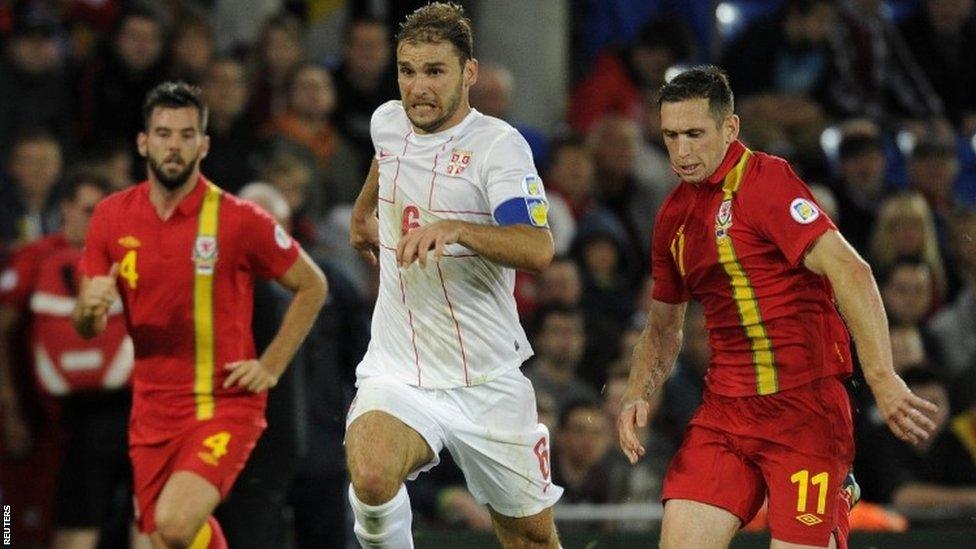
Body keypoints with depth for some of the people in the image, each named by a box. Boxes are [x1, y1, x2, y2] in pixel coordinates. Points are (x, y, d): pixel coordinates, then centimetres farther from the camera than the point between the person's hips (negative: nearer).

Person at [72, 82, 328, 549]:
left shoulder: (238, 220, -8)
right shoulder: (112, 217, 3)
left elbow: (312, 286, 4)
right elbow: (87, 330, 9)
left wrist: (271, 366, -4)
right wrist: (90, 307, -15)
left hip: (226, 403, -5)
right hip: (152, 411, 5)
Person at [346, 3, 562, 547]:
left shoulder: (499, 145, -13)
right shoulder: (387, 122, 3)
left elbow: (539, 249, -29)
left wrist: (453, 229, -43)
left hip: (490, 380, -2)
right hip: (397, 374, 2)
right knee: (371, 477, -30)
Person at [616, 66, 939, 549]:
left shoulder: (765, 181, -10)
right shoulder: (674, 215, 13)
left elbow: (849, 271, -21)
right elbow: (663, 329, 26)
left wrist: (882, 378, -30)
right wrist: (636, 397, 8)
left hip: (805, 403, -6)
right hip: (725, 408, 6)